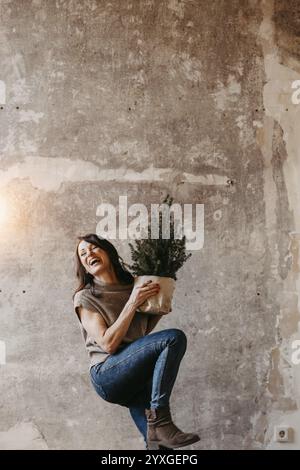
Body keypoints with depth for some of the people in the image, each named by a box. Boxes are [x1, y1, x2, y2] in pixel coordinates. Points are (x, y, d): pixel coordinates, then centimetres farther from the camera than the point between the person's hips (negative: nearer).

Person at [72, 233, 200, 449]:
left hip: (136, 379, 5)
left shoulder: (133, 286, 11)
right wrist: (132, 303, -17)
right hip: (107, 375, -5)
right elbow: (108, 343, -14)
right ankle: (159, 421, -20)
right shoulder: (85, 297, -2)